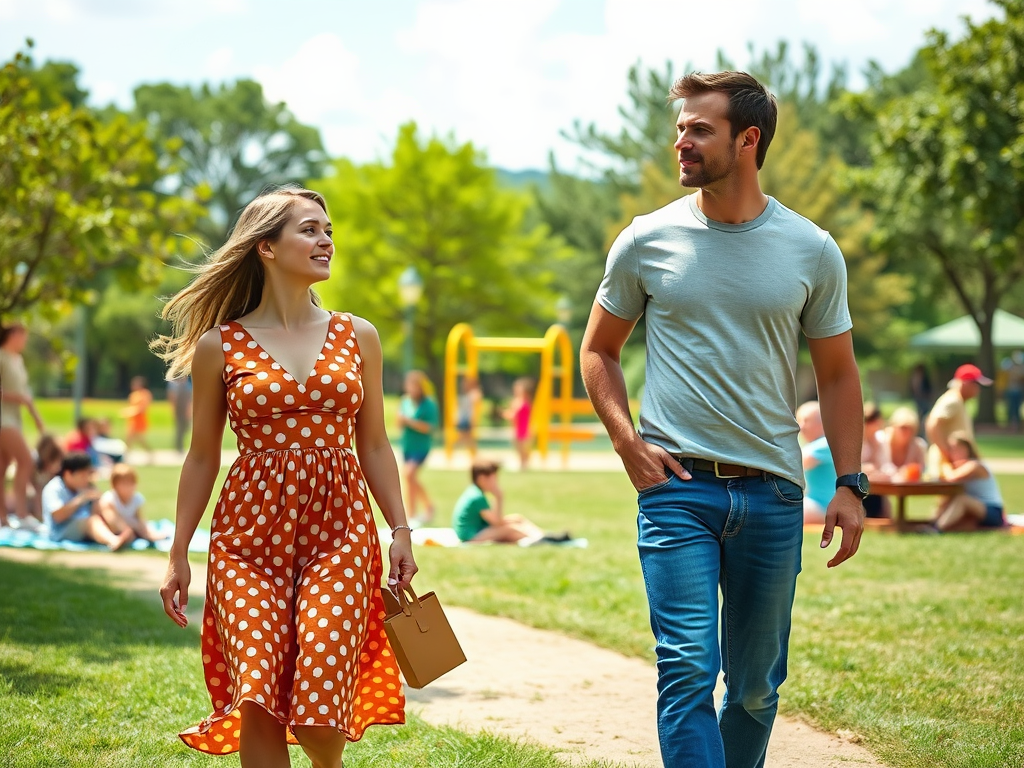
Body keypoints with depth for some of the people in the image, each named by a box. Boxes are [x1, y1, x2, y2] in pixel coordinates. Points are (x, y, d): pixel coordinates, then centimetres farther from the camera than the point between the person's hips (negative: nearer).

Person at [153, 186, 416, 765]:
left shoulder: (357, 337, 10)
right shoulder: (220, 344, 4)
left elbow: (374, 445, 14)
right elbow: (203, 457, 8)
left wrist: (401, 530, 6)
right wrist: (179, 554, 6)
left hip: (339, 530, 1)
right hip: (250, 529, -1)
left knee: (320, 696, -12)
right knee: (258, 696, -12)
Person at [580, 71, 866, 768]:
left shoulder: (812, 252, 3)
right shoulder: (647, 242, 2)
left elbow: (837, 374, 10)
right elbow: (598, 350, 13)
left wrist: (850, 485, 3)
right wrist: (628, 441, -1)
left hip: (773, 494, 2)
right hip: (676, 485, -1)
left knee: (757, 687, 10)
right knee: (688, 670, -12)